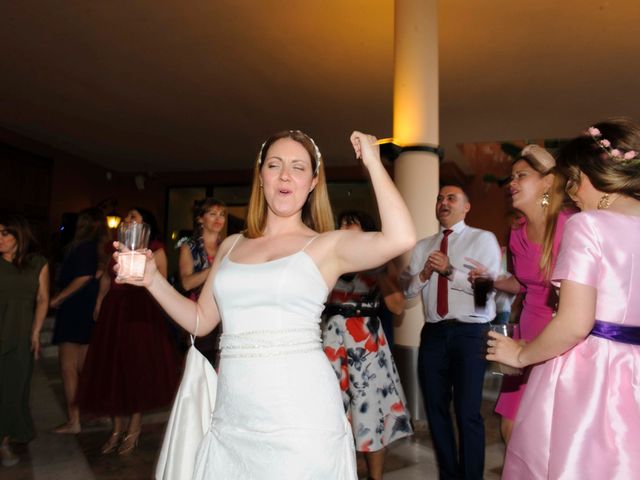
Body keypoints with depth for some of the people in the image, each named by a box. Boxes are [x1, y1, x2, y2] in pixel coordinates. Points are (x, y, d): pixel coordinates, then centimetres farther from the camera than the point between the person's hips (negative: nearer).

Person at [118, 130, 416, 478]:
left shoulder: (327, 245, -3)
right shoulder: (231, 246, 11)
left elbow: (401, 238, -20)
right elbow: (200, 321, 15)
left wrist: (372, 162, -10)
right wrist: (152, 279, 3)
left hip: (300, 420, -4)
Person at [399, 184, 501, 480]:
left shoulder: (483, 240, 0)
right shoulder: (422, 246, 14)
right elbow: (407, 289, 8)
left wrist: (450, 271, -20)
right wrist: (424, 274, -10)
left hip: (470, 333, -5)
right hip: (433, 333, 5)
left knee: (468, 412, -2)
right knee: (435, 409, 13)